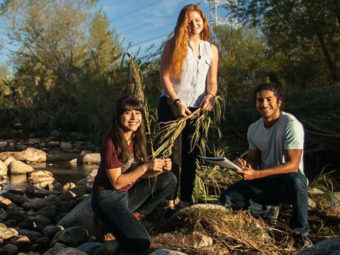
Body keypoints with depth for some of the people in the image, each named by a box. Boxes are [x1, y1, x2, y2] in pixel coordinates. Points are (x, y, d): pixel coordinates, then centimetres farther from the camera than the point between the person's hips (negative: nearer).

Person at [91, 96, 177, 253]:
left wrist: (160, 168, -16)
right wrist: (146, 167, -26)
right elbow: (117, 182, -20)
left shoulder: (136, 139, 1)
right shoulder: (111, 143, -22)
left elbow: (139, 174, 3)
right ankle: (109, 222, 4)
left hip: (128, 194, 8)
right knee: (140, 244, -23)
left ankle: (134, 216, 2)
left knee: (169, 179, -2)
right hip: (108, 197, -8)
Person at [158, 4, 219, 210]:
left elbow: (213, 82, 11)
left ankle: (186, 201, 17)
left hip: (196, 109, 4)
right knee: (172, 156, -4)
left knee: (191, 157, 7)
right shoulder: (173, 45, 2)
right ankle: (170, 201, 5)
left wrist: (210, 96, -12)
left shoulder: (212, 50, 13)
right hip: (172, 106, -4)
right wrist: (177, 102, -16)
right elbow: (164, 76, -5)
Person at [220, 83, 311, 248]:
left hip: (287, 182, -5)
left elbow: (293, 165, -24)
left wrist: (256, 174, -33)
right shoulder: (253, 129, 4)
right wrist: (245, 165, -17)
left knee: (294, 179, -40)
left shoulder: (291, 125, -17)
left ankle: (302, 231, -13)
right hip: (264, 183, 5)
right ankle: (268, 210, 13)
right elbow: (253, 160, 9)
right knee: (227, 198, -12)